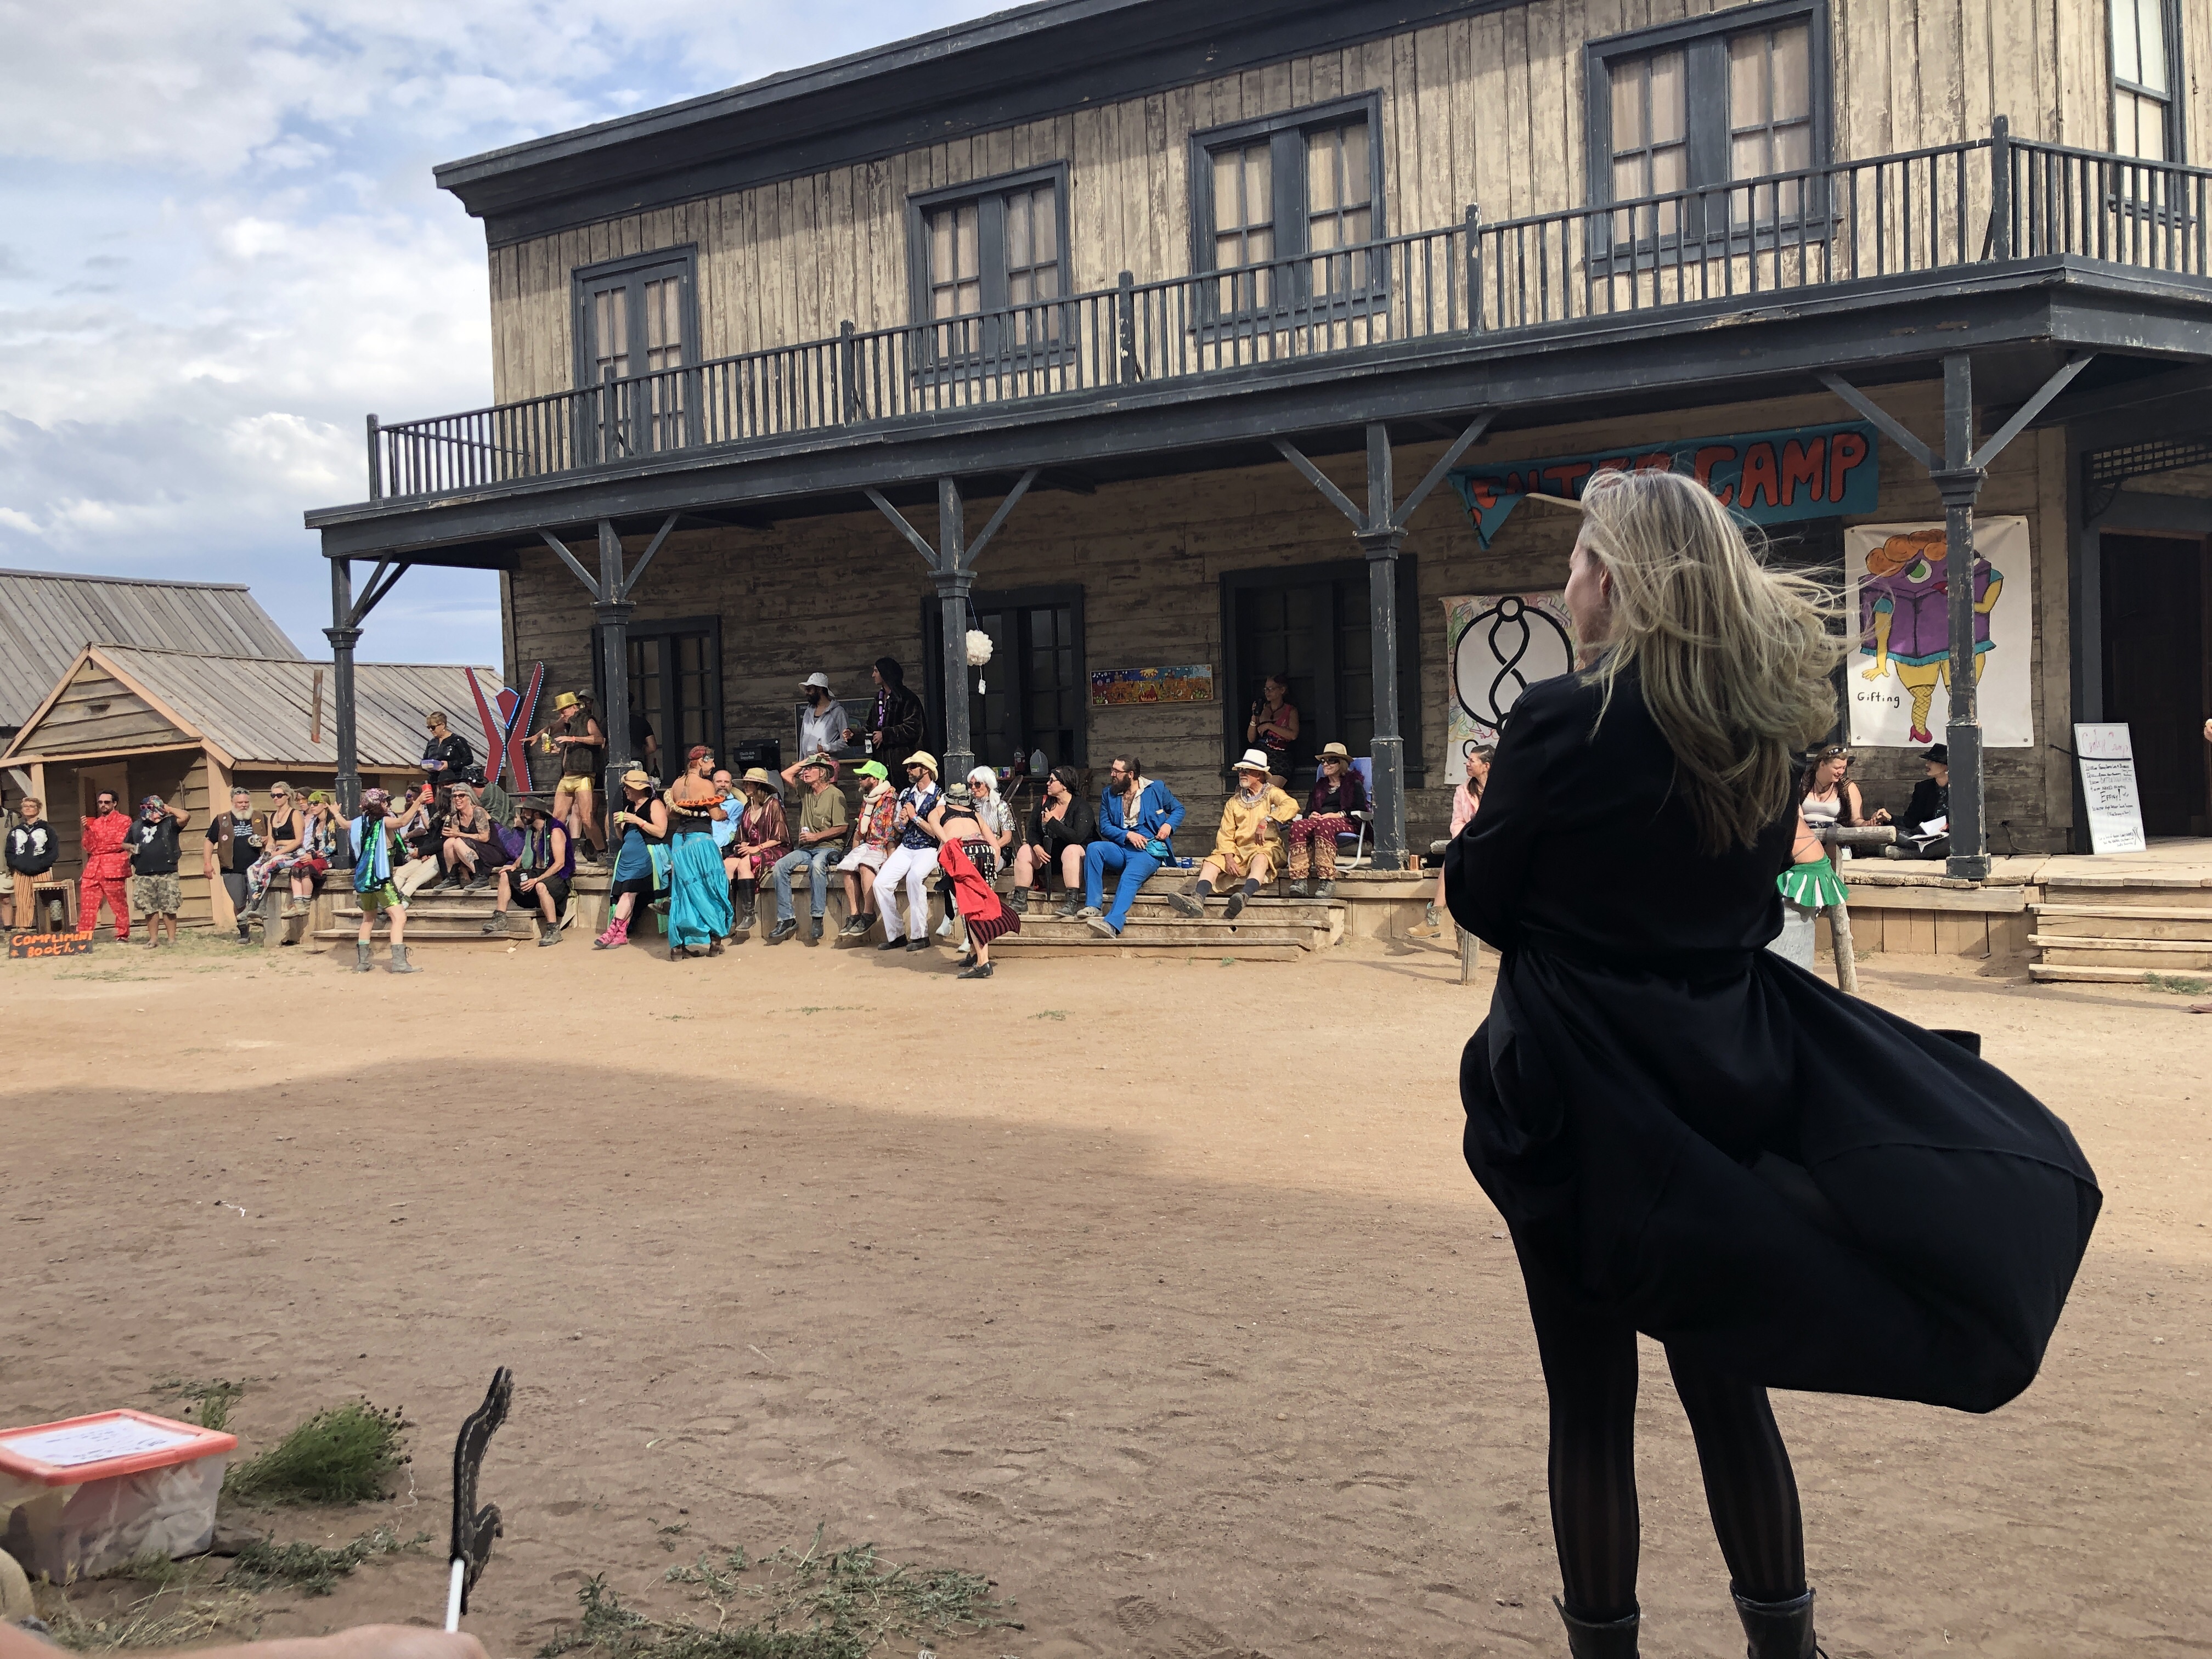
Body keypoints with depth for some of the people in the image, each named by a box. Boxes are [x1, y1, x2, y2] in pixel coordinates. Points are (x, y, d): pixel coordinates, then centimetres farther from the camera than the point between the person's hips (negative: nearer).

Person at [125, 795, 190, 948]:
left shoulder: (169, 823, 2)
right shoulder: (136, 826, 14)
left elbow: (186, 816, -16)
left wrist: (167, 808, -5)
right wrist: (130, 848, 1)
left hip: (167, 874, -3)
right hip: (144, 875, 3)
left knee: (169, 908, -3)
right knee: (149, 909, 4)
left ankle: (172, 939, 4)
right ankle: (154, 938, 12)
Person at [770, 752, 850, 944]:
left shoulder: (835, 795, -5)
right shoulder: (806, 790, 15)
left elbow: (842, 828, -9)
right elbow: (786, 774, 26)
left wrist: (817, 836, -17)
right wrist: (807, 761, 16)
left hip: (829, 847, -7)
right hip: (806, 848, 7)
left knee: (817, 864, -39)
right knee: (780, 867, -19)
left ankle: (817, 919, -37)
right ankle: (786, 919, -19)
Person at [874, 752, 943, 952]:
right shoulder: (905, 794, 15)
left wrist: (915, 817, -10)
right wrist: (901, 823, -2)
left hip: (928, 849, -6)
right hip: (905, 848, 6)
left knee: (914, 877, -36)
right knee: (881, 882, -17)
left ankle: (920, 935, -27)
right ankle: (896, 935, -7)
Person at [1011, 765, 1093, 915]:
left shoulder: (1081, 806, -13)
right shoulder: (1044, 802, 5)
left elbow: (1077, 837, -25)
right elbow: (1033, 831, 4)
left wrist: (1052, 822, -21)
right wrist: (1036, 847, -17)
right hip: (1046, 852, 6)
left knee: (1071, 851, -37)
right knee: (1024, 851, -17)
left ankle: (1073, 902, -44)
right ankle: (1020, 901, -19)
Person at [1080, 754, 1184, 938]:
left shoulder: (1156, 789, 6)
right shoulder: (1109, 793, 12)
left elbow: (1178, 809, 16)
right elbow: (1104, 827, 7)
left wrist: (1169, 825, -5)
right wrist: (1127, 835, -10)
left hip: (1149, 850, -4)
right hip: (1120, 848, 4)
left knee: (1130, 877, -34)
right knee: (1093, 848, -27)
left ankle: (1112, 924, -53)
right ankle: (1093, 906, -29)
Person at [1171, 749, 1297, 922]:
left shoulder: (1271, 794, 8)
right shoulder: (1233, 802, 20)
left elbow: (1292, 806, -14)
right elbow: (1225, 834, 10)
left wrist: (1266, 821, -25)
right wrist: (1229, 858, -9)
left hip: (1267, 847, -5)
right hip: (1240, 850, 5)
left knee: (1260, 858, -38)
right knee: (1212, 861, -19)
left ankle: (1244, 897, -65)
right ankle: (1197, 900, -43)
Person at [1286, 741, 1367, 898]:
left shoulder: (1354, 783, 17)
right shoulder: (1320, 785, 32)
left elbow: (1362, 810, 2)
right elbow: (1307, 811, 24)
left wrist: (1338, 815, -11)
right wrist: (1311, 816, 0)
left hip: (1345, 824, -4)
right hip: (1318, 820, 4)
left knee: (1324, 825, -42)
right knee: (1298, 826, -33)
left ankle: (1326, 878, -50)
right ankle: (1299, 879, -48)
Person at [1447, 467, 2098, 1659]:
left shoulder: (1562, 723, -16)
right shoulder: (1758, 730, 3)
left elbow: (1481, 902, -5)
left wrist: (1472, 824, 14)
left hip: (1579, 1104, -6)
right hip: (1722, 1084, 6)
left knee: (1590, 1400, 6)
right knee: (1725, 1380, 18)